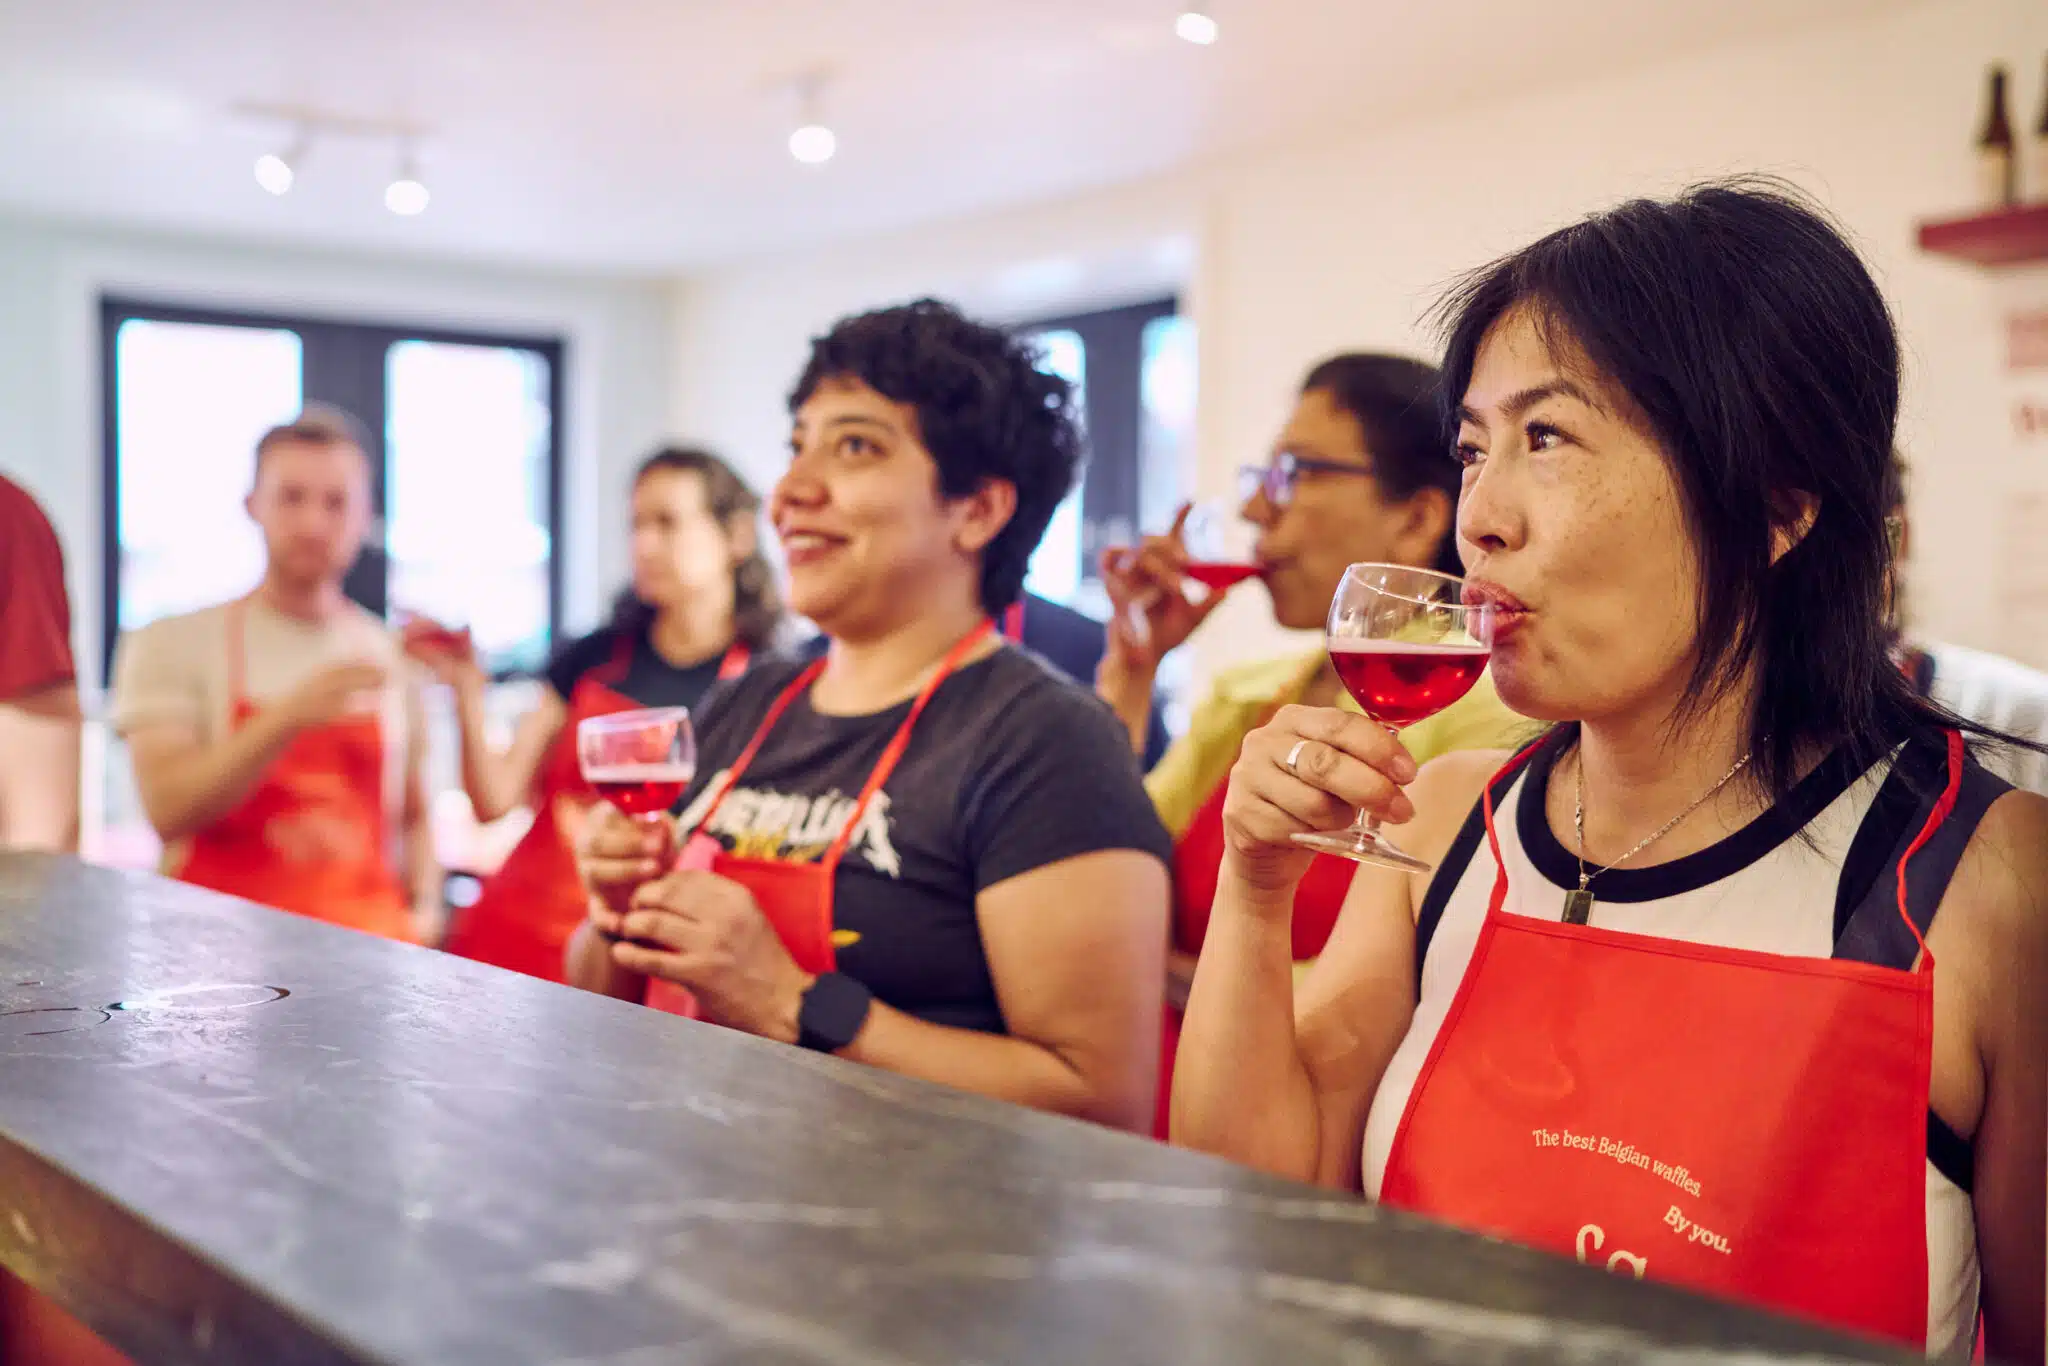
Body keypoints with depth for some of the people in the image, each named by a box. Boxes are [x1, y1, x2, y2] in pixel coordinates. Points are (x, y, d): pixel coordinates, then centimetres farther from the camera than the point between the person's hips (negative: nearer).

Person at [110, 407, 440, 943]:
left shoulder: (390, 656, 12)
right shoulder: (171, 645, 3)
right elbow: (168, 809, -11)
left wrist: (425, 910, 3)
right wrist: (289, 716, -23)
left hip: (369, 946, 2)